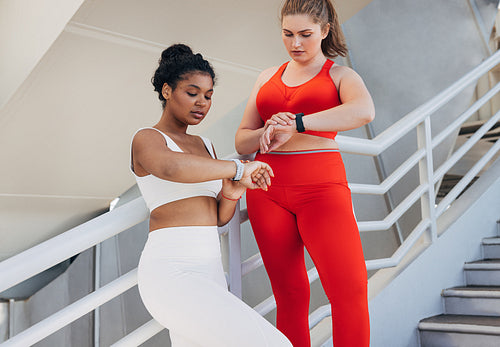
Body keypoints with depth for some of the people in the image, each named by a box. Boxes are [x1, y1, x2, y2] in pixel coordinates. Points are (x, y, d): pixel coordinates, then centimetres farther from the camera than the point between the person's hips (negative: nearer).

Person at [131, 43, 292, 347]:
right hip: (172, 274, -8)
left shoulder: (205, 146, 21)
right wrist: (238, 168, -19)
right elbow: (170, 168, -29)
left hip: (208, 274, 9)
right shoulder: (147, 139, -2)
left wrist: (232, 192, -6)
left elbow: (219, 217, 16)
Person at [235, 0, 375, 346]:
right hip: (267, 190, 3)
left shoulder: (341, 76, 8)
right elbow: (242, 142, 15)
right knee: (289, 293, 5)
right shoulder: (268, 76, 19)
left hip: (321, 187, -3)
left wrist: (294, 124, -22)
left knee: (350, 289, -15)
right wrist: (267, 133, -8)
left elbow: (364, 111, -17)